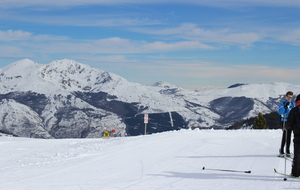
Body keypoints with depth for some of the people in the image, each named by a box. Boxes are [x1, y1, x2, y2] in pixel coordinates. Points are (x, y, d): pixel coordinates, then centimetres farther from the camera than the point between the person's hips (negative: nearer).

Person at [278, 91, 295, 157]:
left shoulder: (293, 104, 12)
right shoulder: (282, 104, -1)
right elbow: (280, 112, -13)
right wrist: (285, 107, -22)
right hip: (284, 121, -4)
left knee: (289, 136, 7)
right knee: (284, 135, -11)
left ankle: (287, 151, 14)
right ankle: (281, 151, -5)